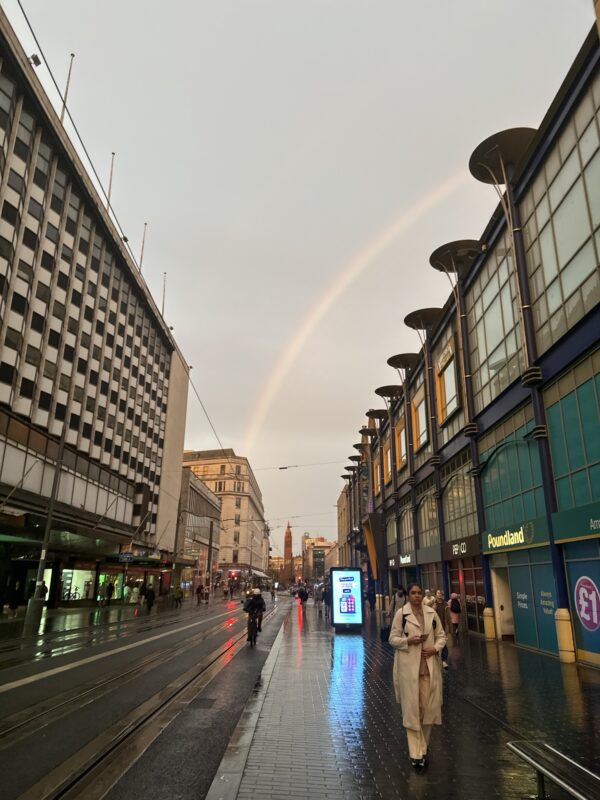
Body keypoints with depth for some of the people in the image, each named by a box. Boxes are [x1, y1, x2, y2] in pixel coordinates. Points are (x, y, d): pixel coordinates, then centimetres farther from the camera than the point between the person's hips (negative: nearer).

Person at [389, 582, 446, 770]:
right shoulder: (401, 614, -4)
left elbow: (441, 635, 11)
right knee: (412, 708, 0)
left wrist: (436, 648, -7)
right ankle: (417, 753, 8)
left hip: (429, 666, 3)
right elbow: (393, 638, -1)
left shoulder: (432, 613, 5)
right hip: (409, 666, -3)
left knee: (428, 707, 8)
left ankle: (423, 747, 27)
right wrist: (408, 640, -18)